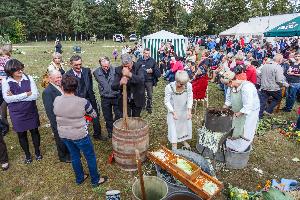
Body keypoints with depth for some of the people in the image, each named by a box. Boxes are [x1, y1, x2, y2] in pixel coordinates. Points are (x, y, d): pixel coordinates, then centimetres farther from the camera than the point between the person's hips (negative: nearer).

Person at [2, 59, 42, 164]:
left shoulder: (29, 78, -11)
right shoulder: (6, 82, -11)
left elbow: (35, 95, -19)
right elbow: (7, 99, -19)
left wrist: (15, 97, -20)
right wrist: (26, 94, -21)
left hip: (31, 111, 0)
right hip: (17, 114, 0)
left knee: (34, 131, 16)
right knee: (21, 134, 16)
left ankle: (37, 151, 39)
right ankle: (27, 154, 38)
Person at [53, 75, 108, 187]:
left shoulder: (56, 100, -12)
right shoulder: (83, 102, -23)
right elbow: (94, 115, -7)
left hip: (63, 134, 5)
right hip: (80, 135, -5)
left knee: (74, 156, 24)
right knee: (90, 156, 14)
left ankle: (79, 178, 42)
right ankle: (95, 180, 30)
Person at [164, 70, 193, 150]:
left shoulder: (189, 85, -22)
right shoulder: (169, 87, -28)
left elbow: (190, 99, -13)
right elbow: (167, 102, -21)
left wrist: (189, 111, -24)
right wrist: (173, 113, -28)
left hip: (184, 111, 3)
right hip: (173, 110, -3)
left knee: (186, 125, 16)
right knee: (173, 127, -2)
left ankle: (184, 140, 43)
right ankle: (174, 146, 14)